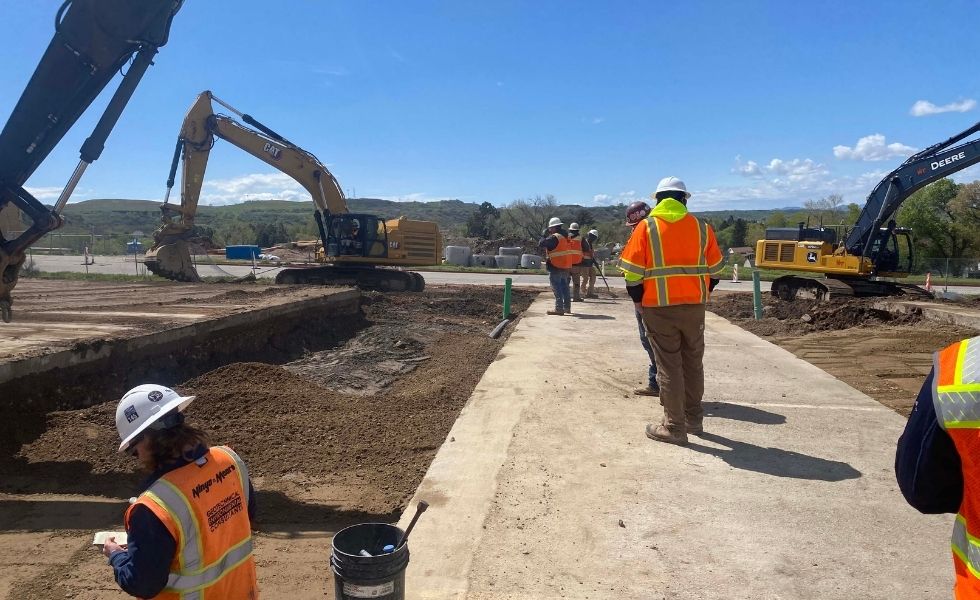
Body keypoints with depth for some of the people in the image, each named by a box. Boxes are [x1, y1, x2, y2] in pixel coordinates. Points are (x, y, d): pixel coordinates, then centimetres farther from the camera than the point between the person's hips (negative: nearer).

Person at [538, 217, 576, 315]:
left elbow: (541, 244, -17)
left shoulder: (554, 237, -16)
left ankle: (559, 309, -6)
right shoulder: (565, 236, 11)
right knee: (565, 287, 15)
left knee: (557, 288, -5)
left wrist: (545, 235, -4)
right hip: (566, 267, 9)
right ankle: (567, 307, 21)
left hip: (556, 267, -9)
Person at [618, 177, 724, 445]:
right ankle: (694, 419, 29)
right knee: (693, 363, 17)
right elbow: (715, 269, 7)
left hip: (658, 308, -3)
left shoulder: (646, 227, -5)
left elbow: (632, 272, -9)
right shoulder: (701, 227, 3)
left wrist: (640, 301, 3)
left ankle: (674, 427, 9)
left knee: (669, 366, 4)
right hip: (694, 307, 3)